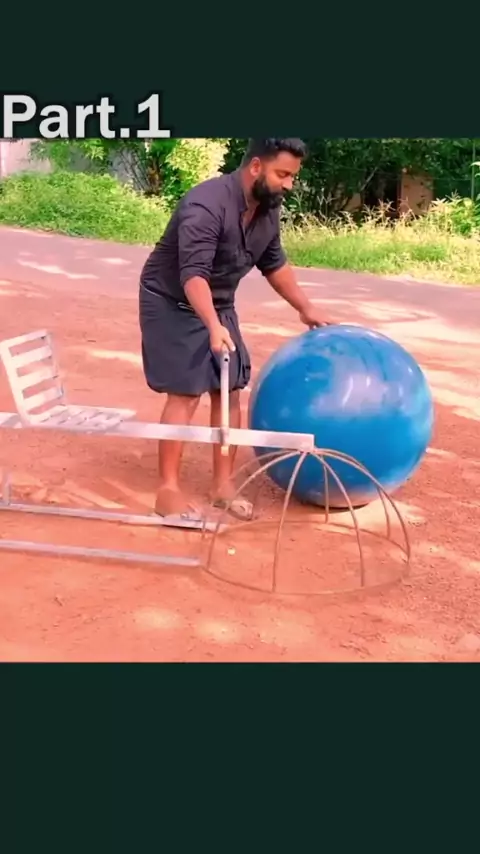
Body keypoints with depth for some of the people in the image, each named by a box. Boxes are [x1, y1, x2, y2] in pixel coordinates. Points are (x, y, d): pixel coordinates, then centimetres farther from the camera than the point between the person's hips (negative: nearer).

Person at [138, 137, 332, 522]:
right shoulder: (206, 205, -30)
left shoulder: (268, 209, -3)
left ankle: (223, 485, 15)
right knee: (185, 395, -12)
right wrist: (214, 326, -52)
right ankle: (169, 490, -2)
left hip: (218, 306, 8)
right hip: (173, 304, -8)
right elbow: (193, 274, -39)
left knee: (230, 391, 5)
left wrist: (306, 307, 16)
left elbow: (274, 263, 14)